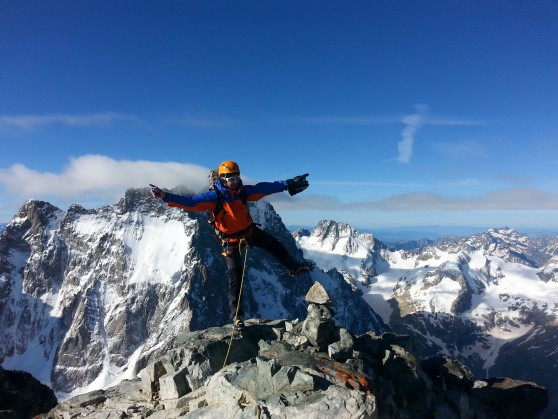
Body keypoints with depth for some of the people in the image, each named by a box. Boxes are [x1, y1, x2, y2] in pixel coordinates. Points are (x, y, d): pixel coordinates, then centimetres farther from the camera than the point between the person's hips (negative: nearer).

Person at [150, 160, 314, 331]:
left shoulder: (243, 191, -10)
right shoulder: (213, 196, -23)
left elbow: (265, 188, -6)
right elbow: (190, 202, -30)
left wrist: (288, 184, -6)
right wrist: (165, 196, -42)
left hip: (250, 231, 5)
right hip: (231, 240, -5)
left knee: (274, 245, 18)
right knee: (235, 278, -3)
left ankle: (293, 268, 45)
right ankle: (237, 315, 10)